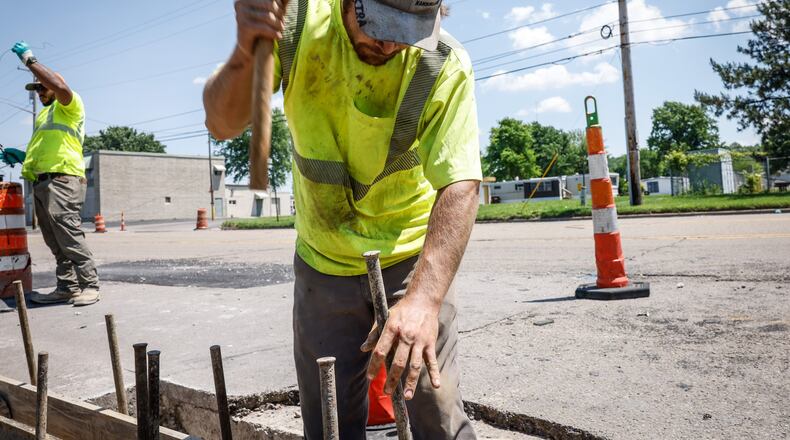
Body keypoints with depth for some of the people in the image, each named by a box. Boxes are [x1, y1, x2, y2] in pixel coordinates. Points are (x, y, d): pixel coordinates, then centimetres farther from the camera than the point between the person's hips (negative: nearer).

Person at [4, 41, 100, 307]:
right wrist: (22, 156, 19)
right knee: (55, 241, 7)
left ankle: (89, 286, -11)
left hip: (62, 179, -9)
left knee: (68, 235, -15)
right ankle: (67, 287, 11)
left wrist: (30, 60, -13)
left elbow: (61, 86, -21)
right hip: (41, 182, 9)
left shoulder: (69, 105, 4)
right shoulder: (43, 114, 31)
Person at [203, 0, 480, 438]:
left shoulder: (445, 66, -20)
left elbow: (460, 186, -27)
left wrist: (425, 297, -41)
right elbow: (222, 125, -14)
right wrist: (245, 55, -36)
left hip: (413, 258, -1)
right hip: (323, 262, 2)